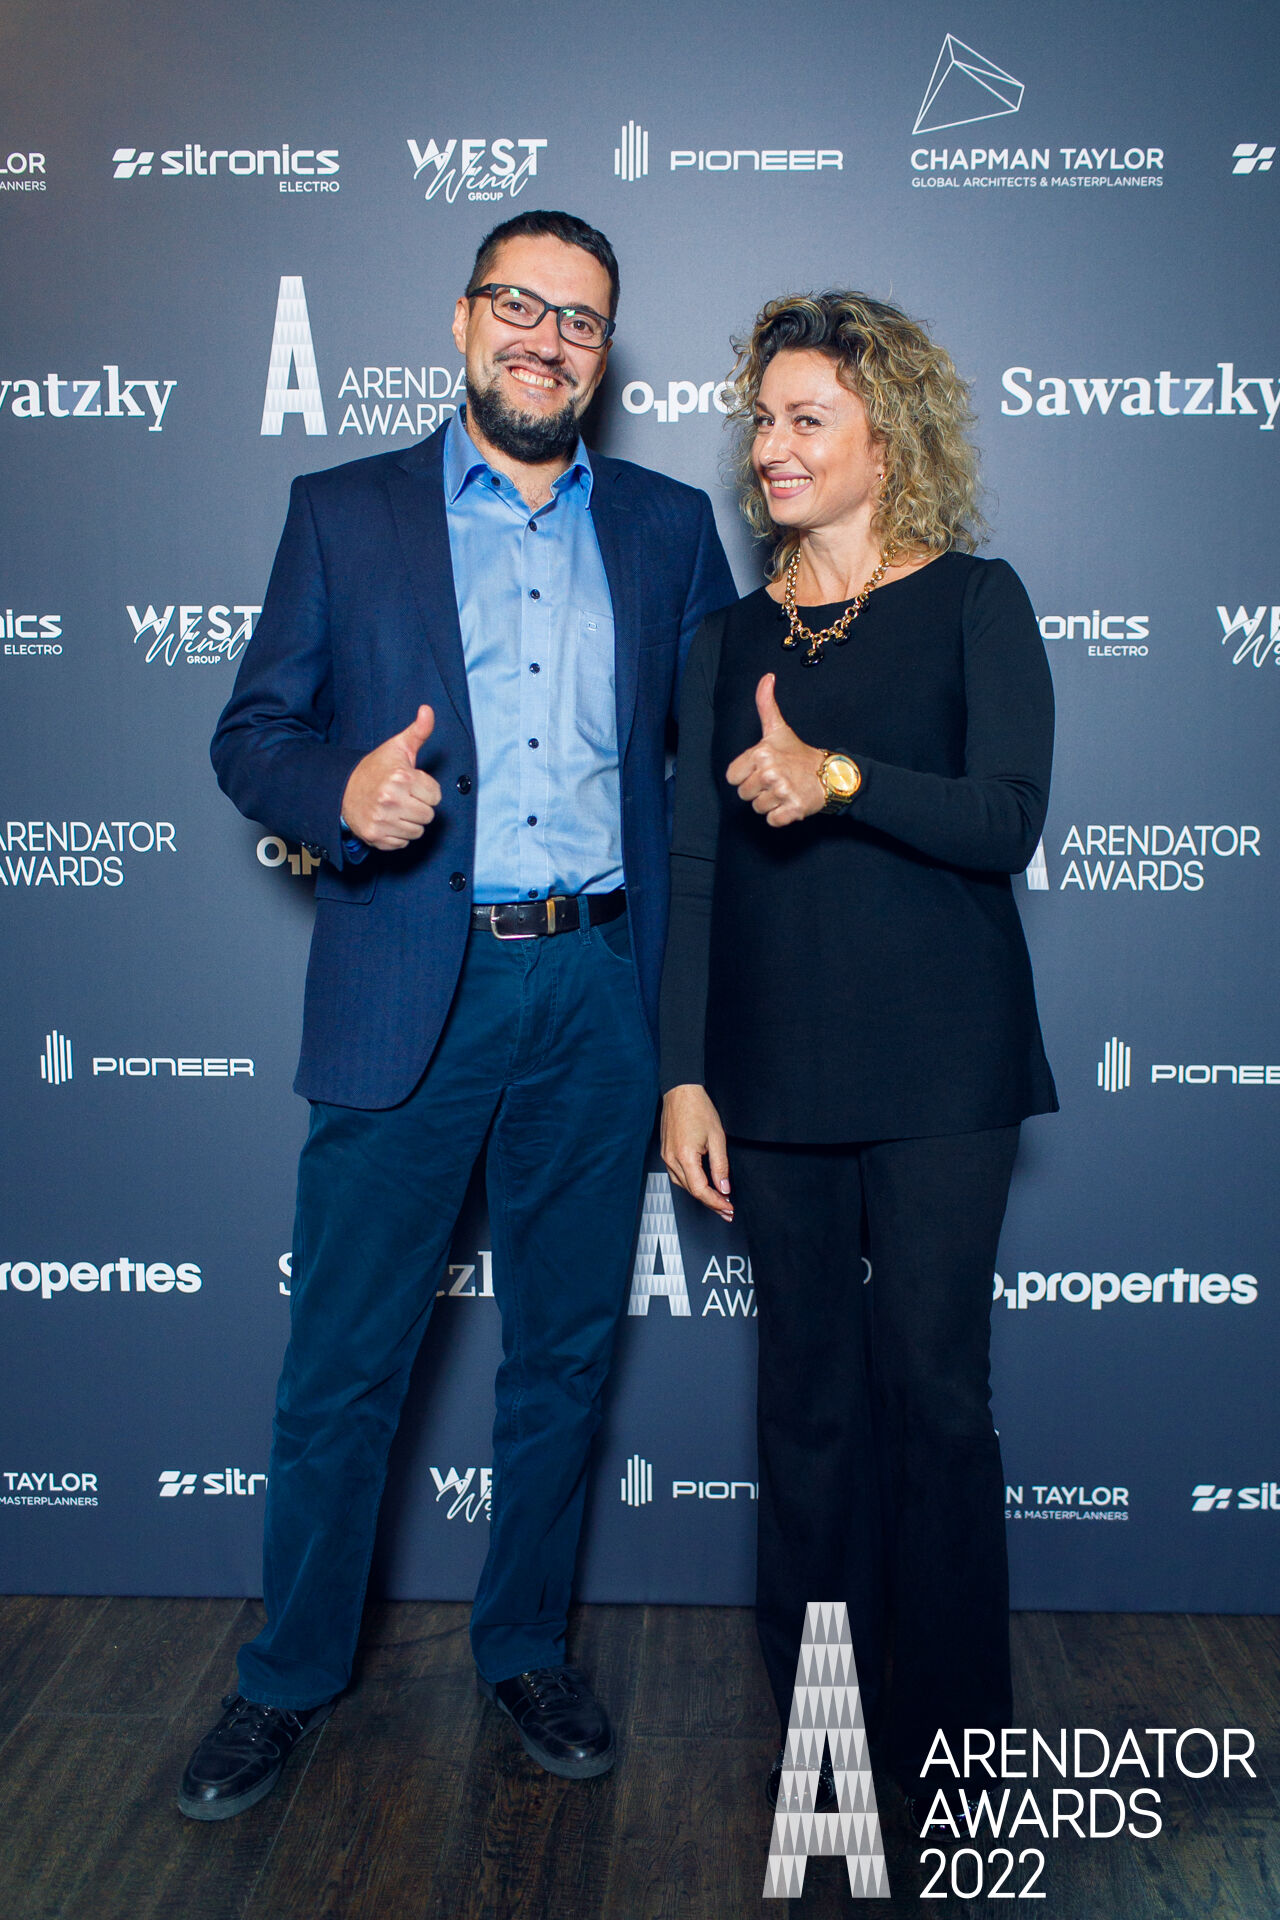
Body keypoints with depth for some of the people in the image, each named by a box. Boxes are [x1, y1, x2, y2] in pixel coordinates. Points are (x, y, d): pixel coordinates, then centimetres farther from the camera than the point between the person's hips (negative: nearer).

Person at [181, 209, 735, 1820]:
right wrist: (340, 792, -17)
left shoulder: (667, 527, 12)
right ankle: (289, 1680, 27)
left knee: (565, 1351, 13)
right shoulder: (344, 514, 6)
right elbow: (250, 736, 3)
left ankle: (525, 1646, 33)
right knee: (341, 1365, 6)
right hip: (408, 997, -2)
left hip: (597, 994, 2)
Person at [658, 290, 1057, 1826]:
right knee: (808, 1393, 9)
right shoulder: (731, 637, 12)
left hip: (939, 1066, -3)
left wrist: (839, 776, -25)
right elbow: (696, 866, 8)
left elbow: (1007, 820, -8)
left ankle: (948, 1734, 20)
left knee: (934, 1384, 1)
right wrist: (683, 1075, 2)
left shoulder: (975, 603, 3)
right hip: (776, 1067, 3)